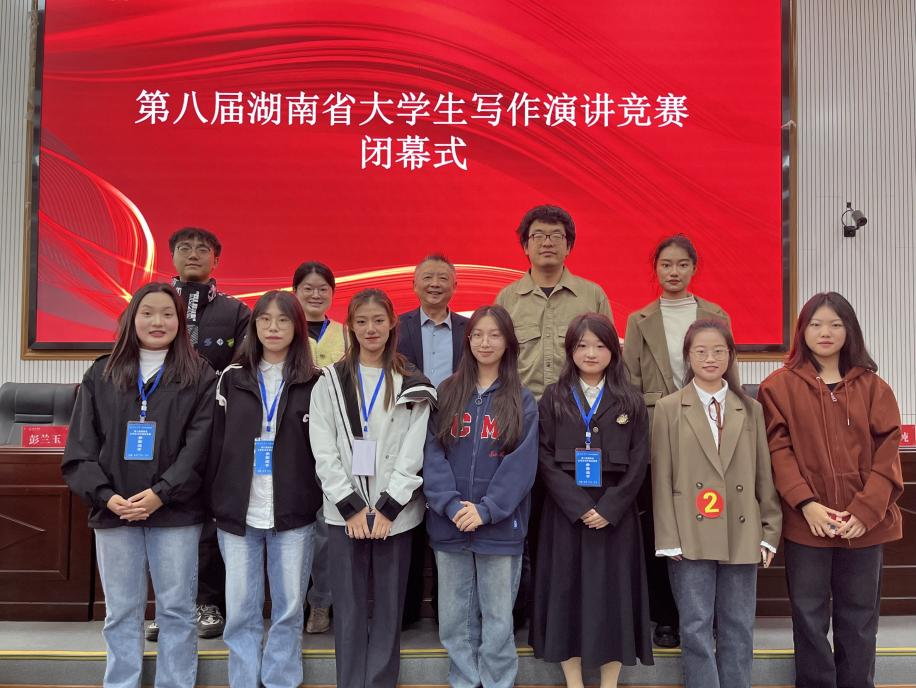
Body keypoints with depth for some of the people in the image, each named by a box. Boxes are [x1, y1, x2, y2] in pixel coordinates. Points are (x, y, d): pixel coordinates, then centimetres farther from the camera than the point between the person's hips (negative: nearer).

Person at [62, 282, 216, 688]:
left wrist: (161, 494, -15)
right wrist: (105, 496, -9)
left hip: (175, 512, -2)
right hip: (114, 512, 2)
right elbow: (80, 446, 4)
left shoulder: (199, 377, 1)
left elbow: (198, 446, -6)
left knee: (177, 610, 5)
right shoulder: (101, 375, 9)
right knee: (121, 613, 10)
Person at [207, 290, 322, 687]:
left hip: (294, 515, -1)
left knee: (288, 610, 6)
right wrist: (214, 503, 3)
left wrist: (321, 503, -2)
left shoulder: (314, 383, 2)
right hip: (237, 513, 1)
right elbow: (217, 443, 7)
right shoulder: (232, 379, 7)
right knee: (240, 611, 7)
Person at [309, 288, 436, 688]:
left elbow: (413, 452, -3)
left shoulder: (412, 385, 3)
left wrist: (388, 506, -11)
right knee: (349, 608, 6)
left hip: (395, 512, 0)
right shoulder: (330, 382, 5)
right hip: (345, 511, 0)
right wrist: (351, 506, -10)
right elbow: (323, 450, -2)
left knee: (389, 607, 6)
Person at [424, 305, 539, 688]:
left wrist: (486, 510, -17)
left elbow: (522, 464, -7)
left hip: (500, 527, -2)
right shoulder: (447, 394, 6)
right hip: (449, 525, 2)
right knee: (455, 617, 11)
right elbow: (432, 455, -1)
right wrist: (451, 504, -15)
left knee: (498, 618, 7)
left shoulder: (522, 402, 1)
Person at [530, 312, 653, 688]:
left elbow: (638, 462, -1)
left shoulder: (630, 401, 4)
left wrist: (608, 508, -12)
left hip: (615, 513, 0)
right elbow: (545, 460, -4)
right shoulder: (553, 398, 3)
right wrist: (578, 506, -13)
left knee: (613, 593, 4)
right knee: (567, 591, 4)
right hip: (565, 512, 0)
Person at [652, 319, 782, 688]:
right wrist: (668, 538, -6)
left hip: (741, 536, 3)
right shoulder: (669, 408, 2)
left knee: (739, 629, 10)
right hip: (691, 536, -2)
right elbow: (662, 478, -1)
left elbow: (764, 474, 9)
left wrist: (770, 530, 4)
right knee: (696, 628, 1)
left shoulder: (751, 409, 10)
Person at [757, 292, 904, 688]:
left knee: (859, 620, 11)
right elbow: (778, 449, -5)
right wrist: (806, 503, -17)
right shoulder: (780, 386, 1)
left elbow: (887, 452, 0)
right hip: (806, 523, -1)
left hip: (865, 524, 2)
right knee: (810, 619, 7)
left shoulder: (872, 387, 6)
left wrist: (865, 510, -12)